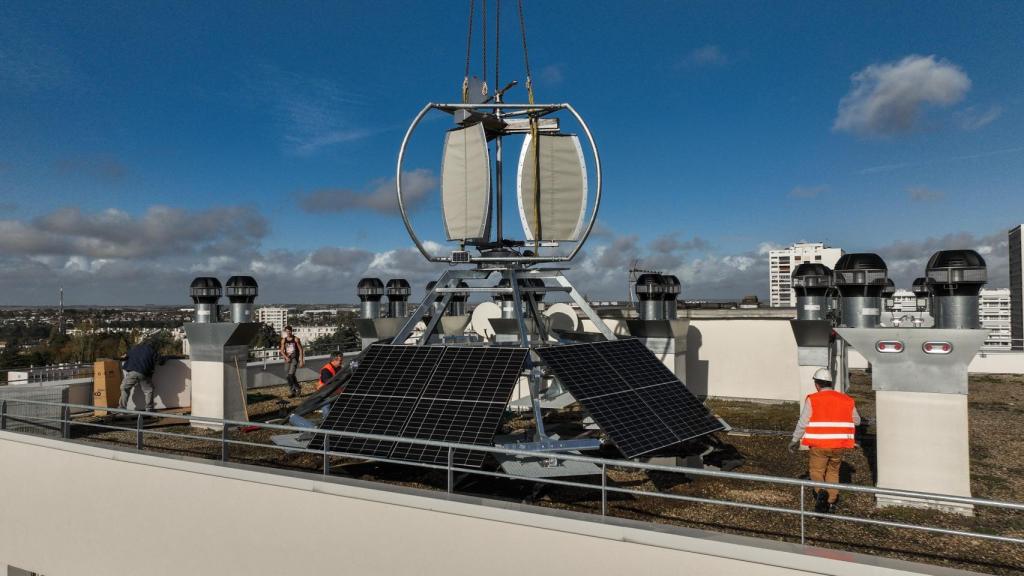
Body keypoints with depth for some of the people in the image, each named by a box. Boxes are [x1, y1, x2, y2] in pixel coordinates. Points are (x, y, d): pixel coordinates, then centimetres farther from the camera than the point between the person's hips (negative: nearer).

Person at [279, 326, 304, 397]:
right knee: (291, 376, 12)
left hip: (294, 359, -5)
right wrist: (286, 357, -16)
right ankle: (297, 388, 28)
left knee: (290, 375, -17)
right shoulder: (284, 340, 6)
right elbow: (282, 351, 3)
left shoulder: (296, 339, -4)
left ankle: (291, 391, -9)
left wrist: (301, 361, -8)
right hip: (288, 359, 5)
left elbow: (300, 350, -3)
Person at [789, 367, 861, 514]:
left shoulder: (812, 400, -7)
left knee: (816, 471, 11)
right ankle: (831, 503, 21)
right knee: (833, 472, 21)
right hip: (840, 445, 3)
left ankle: (821, 492, -16)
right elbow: (857, 421, 18)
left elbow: (802, 423, -6)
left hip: (819, 445, -3)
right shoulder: (846, 400, 5)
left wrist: (795, 441, 6)